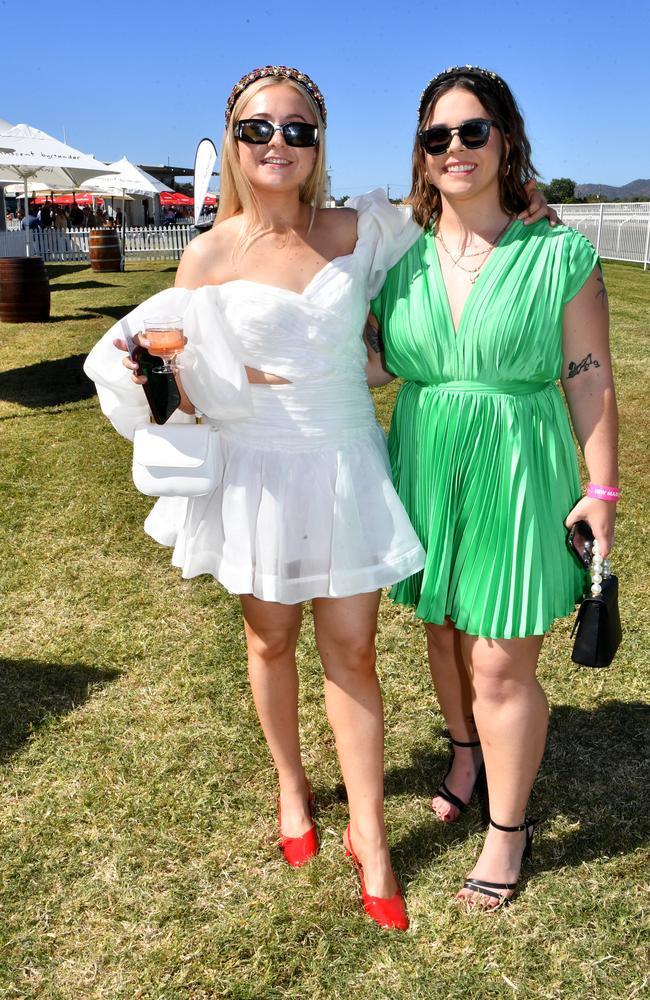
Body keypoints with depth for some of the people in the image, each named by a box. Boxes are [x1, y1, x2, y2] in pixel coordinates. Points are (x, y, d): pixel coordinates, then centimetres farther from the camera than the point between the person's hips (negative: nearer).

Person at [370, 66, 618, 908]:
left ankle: (508, 829, 22)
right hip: (426, 472, 4)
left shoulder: (558, 257, -6)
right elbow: (365, 365, 13)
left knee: (502, 667, 1)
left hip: (516, 478, -4)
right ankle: (464, 752, 48)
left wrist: (601, 493, -6)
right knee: (443, 632, 19)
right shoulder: (400, 262, 3)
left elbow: (591, 381, -5)